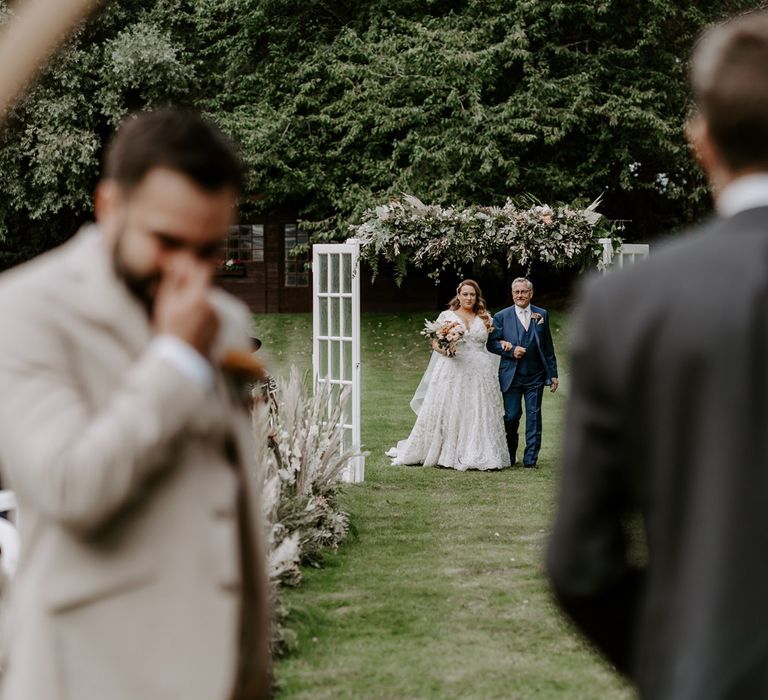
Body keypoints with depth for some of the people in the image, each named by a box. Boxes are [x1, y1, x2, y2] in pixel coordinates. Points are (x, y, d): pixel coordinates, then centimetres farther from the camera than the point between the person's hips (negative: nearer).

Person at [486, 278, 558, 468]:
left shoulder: (542, 315, 8)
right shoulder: (501, 317, 3)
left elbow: (548, 346, 9)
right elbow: (491, 343, 1)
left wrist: (553, 373, 6)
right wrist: (511, 351, -14)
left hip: (535, 376, 1)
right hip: (511, 375, -1)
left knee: (534, 416, 0)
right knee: (511, 416, 2)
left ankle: (530, 459, 4)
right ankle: (510, 454, 23)